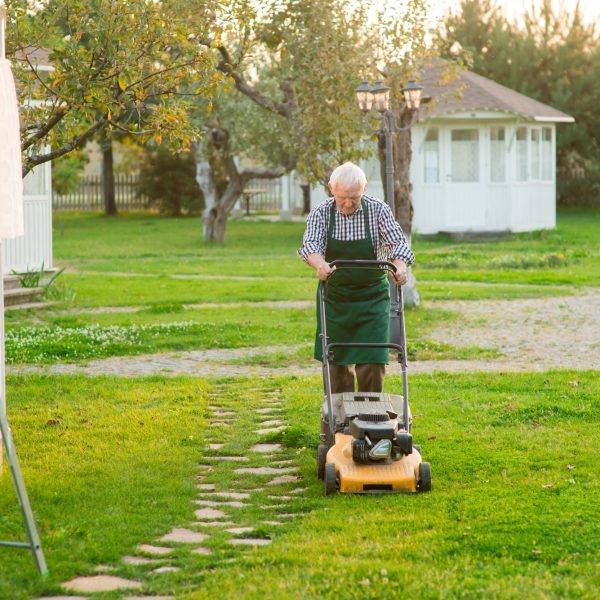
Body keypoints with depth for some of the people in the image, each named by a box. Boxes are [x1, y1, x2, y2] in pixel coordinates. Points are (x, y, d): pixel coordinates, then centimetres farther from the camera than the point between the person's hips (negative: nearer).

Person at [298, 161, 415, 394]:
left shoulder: (378, 210, -7)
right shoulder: (321, 214, -6)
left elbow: (396, 242, -14)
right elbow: (310, 244, -21)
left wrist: (400, 264, -37)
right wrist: (320, 264, -44)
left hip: (372, 298, -1)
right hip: (335, 299, 1)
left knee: (372, 362, -7)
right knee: (336, 362, 6)